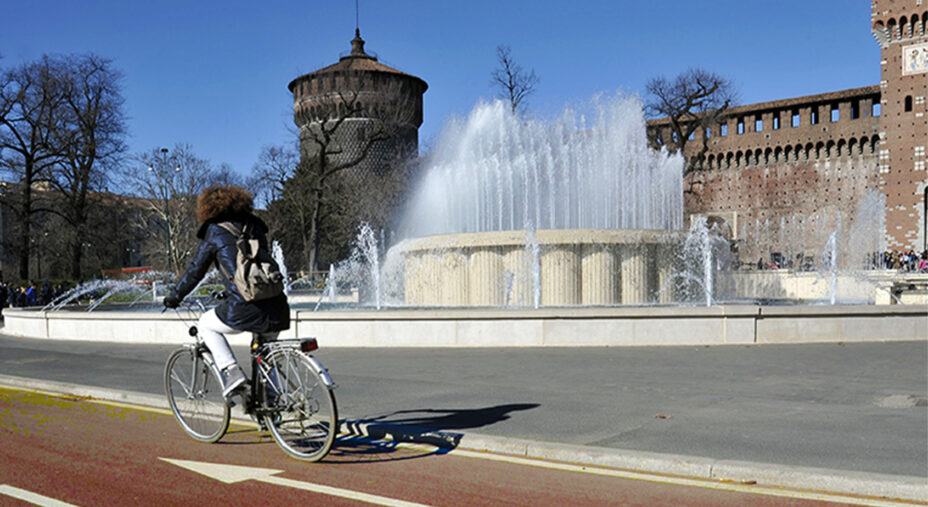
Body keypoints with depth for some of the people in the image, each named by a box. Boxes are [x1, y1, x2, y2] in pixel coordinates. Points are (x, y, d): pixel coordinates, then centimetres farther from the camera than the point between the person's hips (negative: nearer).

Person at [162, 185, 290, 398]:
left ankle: (232, 372, 6)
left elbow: (195, 271, 11)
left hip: (245, 309, -5)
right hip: (277, 307, 5)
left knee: (206, 324, 22)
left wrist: (174, 296, 27)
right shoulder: (254, 227, 20)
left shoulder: (215, 232, 6)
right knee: (266, 349, 32)